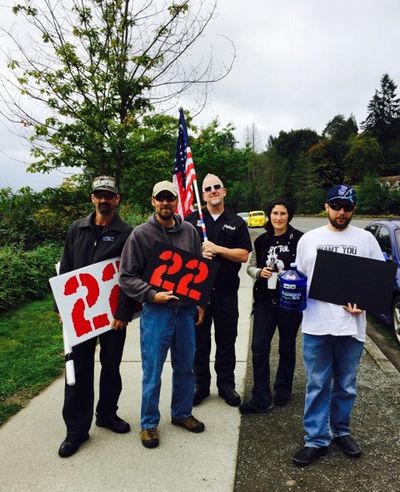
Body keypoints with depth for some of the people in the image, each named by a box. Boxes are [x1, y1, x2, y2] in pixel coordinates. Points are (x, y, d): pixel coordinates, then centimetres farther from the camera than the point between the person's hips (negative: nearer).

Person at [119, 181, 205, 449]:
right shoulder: (141, 234, -7)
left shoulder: (189, 231, 3)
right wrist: (152, 295, -18)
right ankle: (149, 423, 25)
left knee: (185, 368, 17)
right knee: (152, 372, 6)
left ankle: (182, 413, 37)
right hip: (156, 311, -4)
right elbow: (127, 276, -7)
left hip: (186, 310, 4)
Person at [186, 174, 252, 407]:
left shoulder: (237, 223, 6)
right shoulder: (192, 219, 6)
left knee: (226, 341, 10)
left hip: (226, 292, 0)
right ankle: (201, 384, 24)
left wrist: (216, 249, -13)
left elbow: (244, 255, -2)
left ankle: (226, 384, 26)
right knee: (200, 340, 9)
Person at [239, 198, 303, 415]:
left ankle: (283, 392, 33)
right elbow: (250, 266, 12)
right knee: (259, 347, -4)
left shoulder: (299, 239, -7)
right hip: (265, 300, 3)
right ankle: (260, 399, 6)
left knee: (287, 347, 14)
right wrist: (260, 272, -9)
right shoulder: (261, 240, 5)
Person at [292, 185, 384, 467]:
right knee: (317, 386, 8)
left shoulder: (366, 239, 3)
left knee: (346, 386, 15)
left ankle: (341, 431, 35)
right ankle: (317, 440, 21)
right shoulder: (309, 239, 6)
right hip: (316, 326, 0)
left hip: (351, 326, 0)